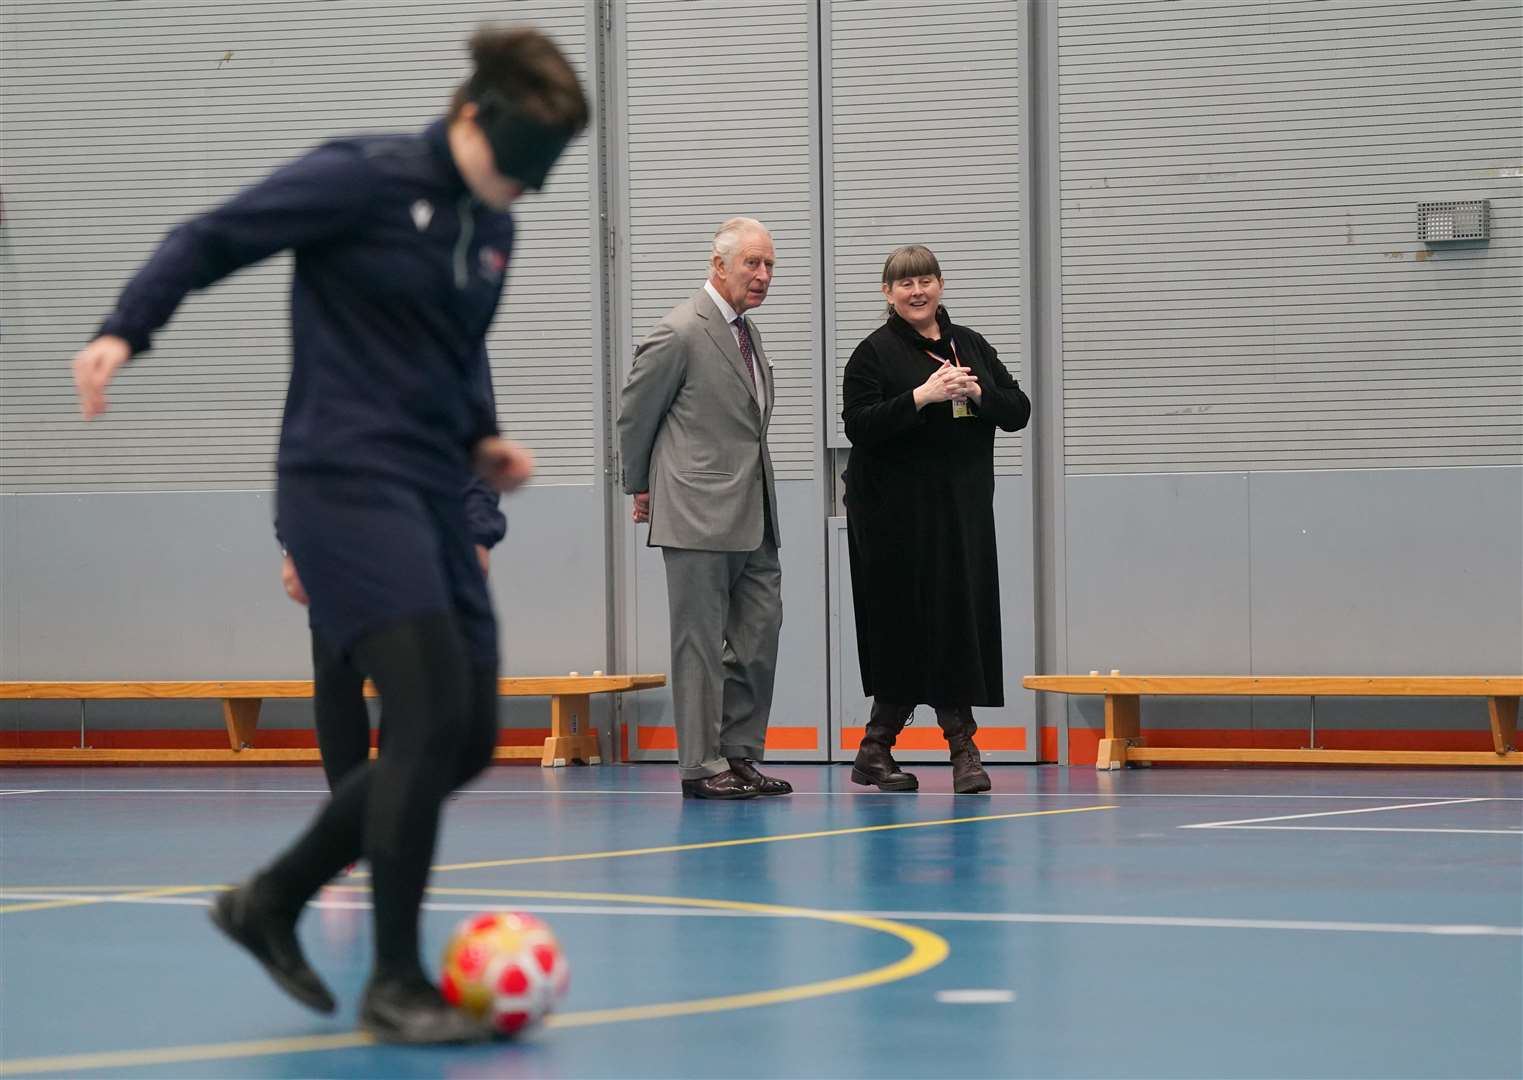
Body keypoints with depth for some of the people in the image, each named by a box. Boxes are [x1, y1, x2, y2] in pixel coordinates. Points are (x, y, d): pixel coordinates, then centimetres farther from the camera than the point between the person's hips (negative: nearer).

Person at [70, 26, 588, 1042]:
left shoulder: (493, 229, 13)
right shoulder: (365, 179, -9)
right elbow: (214, 238, -7)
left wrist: (481, 437, 12)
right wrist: (124, 332, -19)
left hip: (431, 498, 9)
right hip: (348, 483, -9)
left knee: (467, 740, 6)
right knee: (432, 716, -16)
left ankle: (271, 901, 22)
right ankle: (394, 983, -5)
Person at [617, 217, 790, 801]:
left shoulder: (747, 332, 14)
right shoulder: (680, 333, -12)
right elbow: (633, 412, -3)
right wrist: (642, 486, 8)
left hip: (752, 520, 8)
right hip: (700, 516, -8)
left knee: (758, 637, 7)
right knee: (700, 643, -3)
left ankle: (740, 756, 15)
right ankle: (701, 765, 1)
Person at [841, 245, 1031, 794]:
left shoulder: (970, 345, 13)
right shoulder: (874, 353, -2)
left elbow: (1019, 412, 9)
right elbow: (858, 424, -13)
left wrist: (977, 393, -10)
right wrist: (920, 398, -21)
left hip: (963, 510, 5)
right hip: (898, 516, -5)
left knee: (964, 620, 0)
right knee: (910, 625, -5)